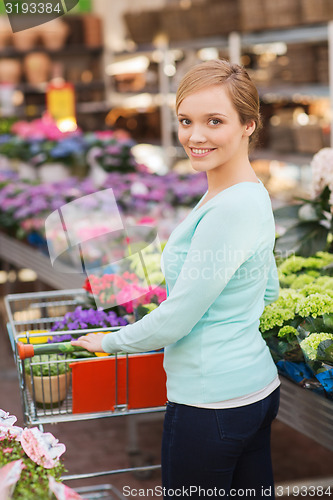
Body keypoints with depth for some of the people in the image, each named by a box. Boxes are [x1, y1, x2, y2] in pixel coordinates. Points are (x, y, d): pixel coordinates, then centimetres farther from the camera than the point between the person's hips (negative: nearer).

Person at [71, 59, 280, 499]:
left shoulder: (230, 209, -24)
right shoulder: (252, 194, 7)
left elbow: (175, 320, -20)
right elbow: (268, 292, 20)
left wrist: (109, 342, -4)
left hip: (211, 403, -9)